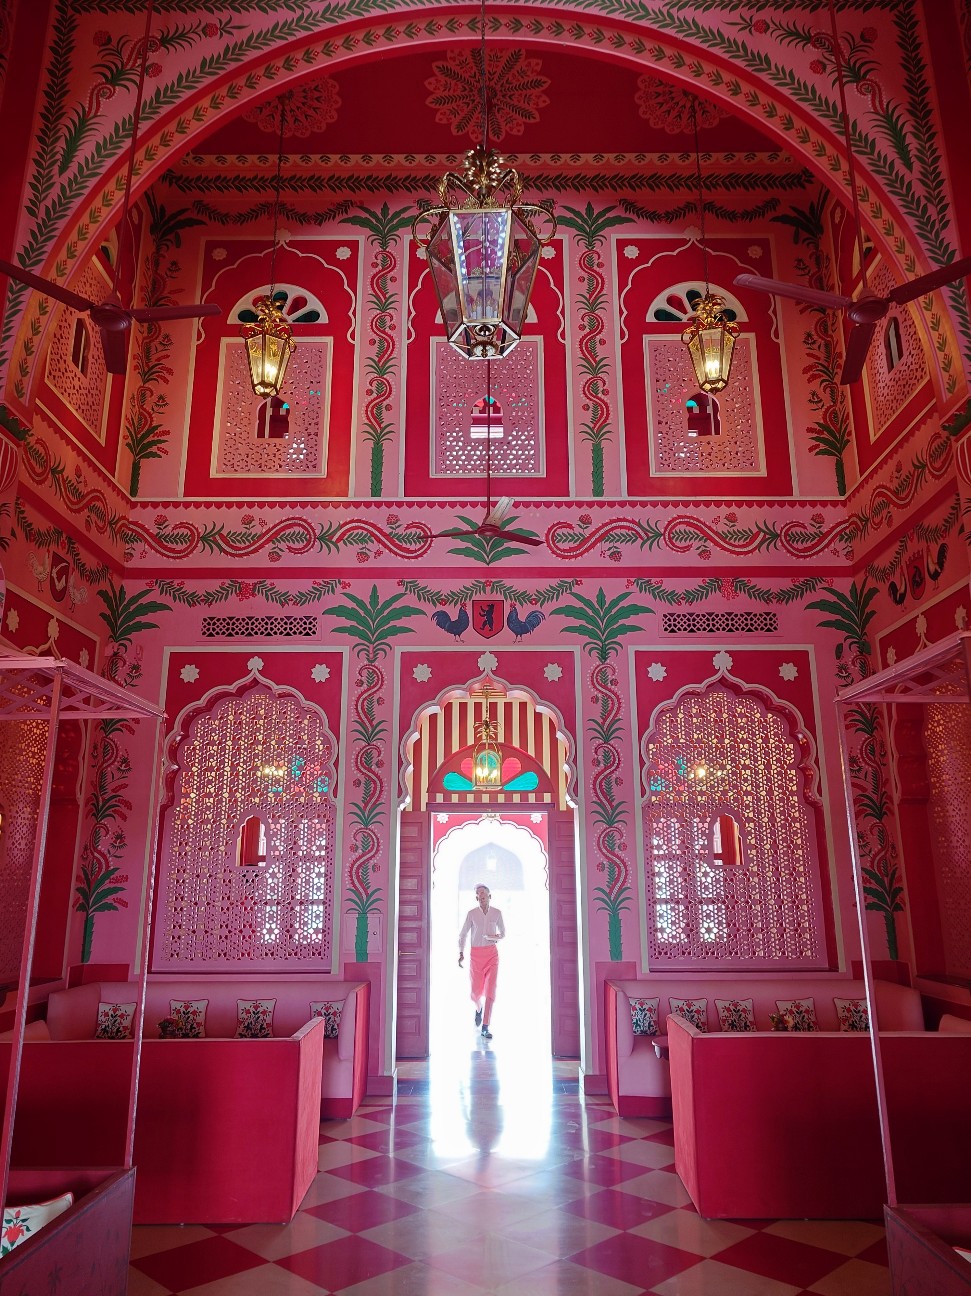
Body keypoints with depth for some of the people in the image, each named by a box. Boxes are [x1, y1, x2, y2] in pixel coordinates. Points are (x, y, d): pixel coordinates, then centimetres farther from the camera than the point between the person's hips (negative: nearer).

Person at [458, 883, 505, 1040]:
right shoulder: (471, 913, -2)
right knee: (476, 991, 5)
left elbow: (503, 933, 14)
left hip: (492, 953, 0)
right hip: (476, 954, 0)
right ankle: (479, 1009, 42)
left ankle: (485, 1027, -8)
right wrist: (461, 953, -8)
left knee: (490, 990, -12)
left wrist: (497, 937, -10)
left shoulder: (497, 913, 1)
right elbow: (462, 935, 4)